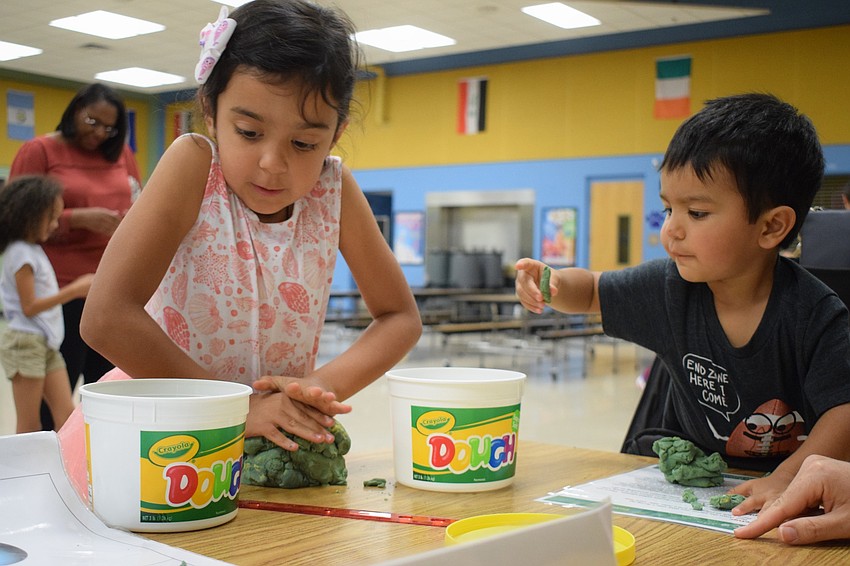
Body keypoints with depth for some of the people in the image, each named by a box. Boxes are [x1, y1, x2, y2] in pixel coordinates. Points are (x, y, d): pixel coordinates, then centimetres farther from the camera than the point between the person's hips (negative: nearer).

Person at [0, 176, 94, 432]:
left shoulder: (34, 250, 15)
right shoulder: (21, 253, -13)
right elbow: (29, 307, -17)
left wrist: (77, 286, 11)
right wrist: (73, 291, -16)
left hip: (46, 344, 9)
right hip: (25, 343, -9)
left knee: (66, 415, 2)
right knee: (30, 425, -3)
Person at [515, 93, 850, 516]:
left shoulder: (814, 315, -19)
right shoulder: (670, 287, -8)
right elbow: (592, 291, 6)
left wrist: (787, 478, -33)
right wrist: (553, 284, -16)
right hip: (690, 466, 5)